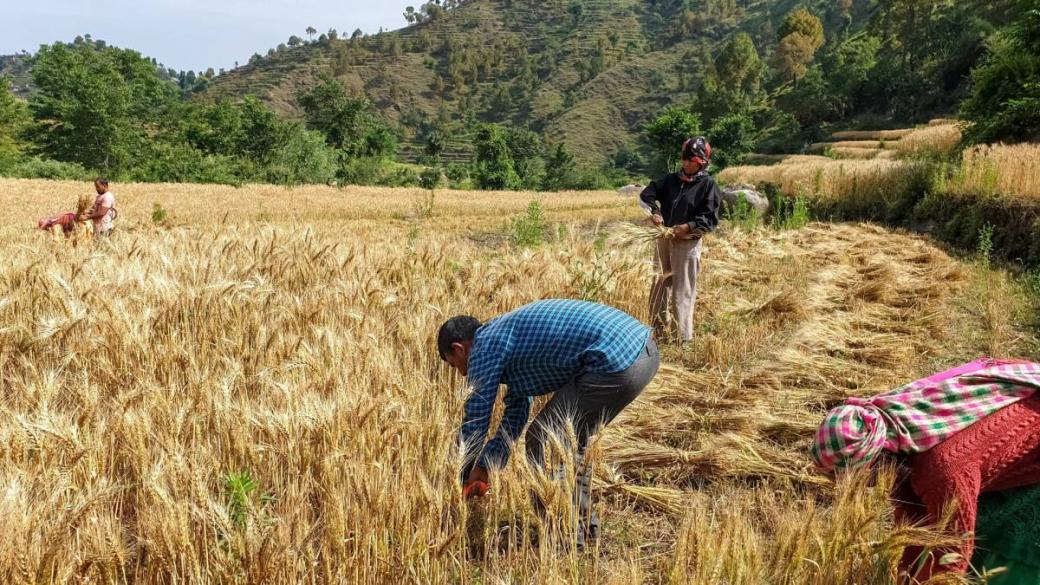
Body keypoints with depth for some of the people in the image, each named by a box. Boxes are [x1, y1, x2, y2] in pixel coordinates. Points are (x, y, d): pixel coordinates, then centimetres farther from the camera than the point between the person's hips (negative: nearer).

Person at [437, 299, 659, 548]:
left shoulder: (485, 347, 0)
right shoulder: (509, 331, 27)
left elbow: (475, 422, 5)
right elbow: (516, 411, 33)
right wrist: (484, 466, 35)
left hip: (616, 363, -10)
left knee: (543, 442, 5)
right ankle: (583, 523, 34)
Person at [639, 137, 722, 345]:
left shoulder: (708, 185, -7)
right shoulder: (671, 179, 7)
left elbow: (711, 218, -12)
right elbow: (648, 193, 7)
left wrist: (689, 227, -25)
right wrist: (654, 212, -11)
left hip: (687, 243, -6)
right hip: (664, 238, 6)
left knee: (683, 291, -3)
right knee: (660, 284, 15)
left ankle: (683, 337, 4)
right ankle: (657, 328, 28)